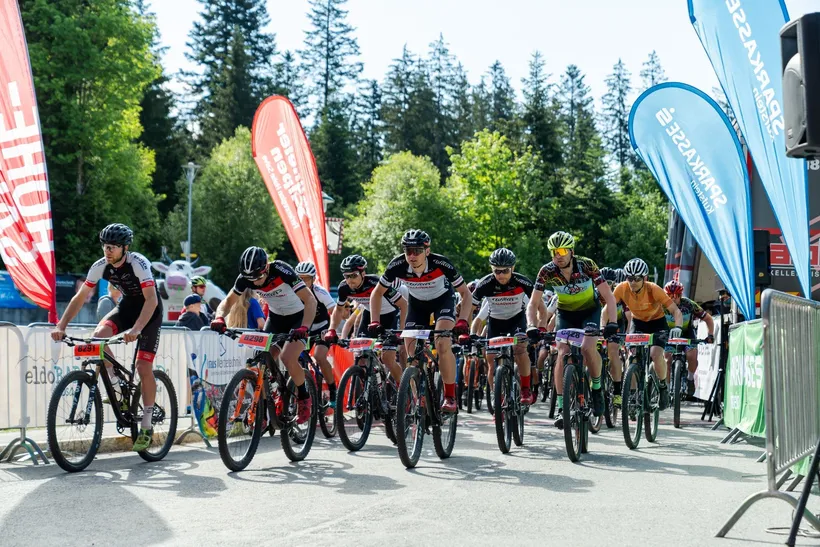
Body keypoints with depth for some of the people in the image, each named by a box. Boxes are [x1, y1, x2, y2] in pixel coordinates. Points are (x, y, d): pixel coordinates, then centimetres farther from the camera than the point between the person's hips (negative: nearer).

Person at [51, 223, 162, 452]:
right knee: (98, 336, -24)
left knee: (144, 367, -12)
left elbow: (151, 300, -37)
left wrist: (136, 329, -50)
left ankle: (147, 425, 1)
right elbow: (80, 297, -10)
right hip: (126, 305, 5)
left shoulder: (138, 263, -29)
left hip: (149, 311, -5)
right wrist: (61, 325, -21)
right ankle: (119, 386, -4)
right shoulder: (101, 266, -15)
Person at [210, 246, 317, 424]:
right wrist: (219, 318, -27)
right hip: (275, 317, 5)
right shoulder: (246, 278, -17)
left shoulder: (282, 272, -32)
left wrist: (304, 328, -50)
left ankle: (304, 398, 0)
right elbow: (228, 301, -5)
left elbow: (310, 300, -35)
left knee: (287, 358, -25)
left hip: (298, 317, -5)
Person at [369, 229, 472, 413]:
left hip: (443, 299, -3)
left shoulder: (442, 264, -35)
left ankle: (450, 398, -12)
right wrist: (375, 322, -23)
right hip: (417, 302, 3)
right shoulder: (397, 265, -30)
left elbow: (466, 293, -23)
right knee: (411, 352, -8)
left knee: (442, 345, -24)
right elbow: (377, 293, -13)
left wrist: (463, 321, -37)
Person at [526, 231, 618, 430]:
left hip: (590, 311, -2)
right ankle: (561, 408, -11)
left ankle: (597, 388, 1)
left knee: (588, 348, -26)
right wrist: (532, 326, -35)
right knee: (563, 354, -17)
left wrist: (612, 322, -40)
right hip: (565, 313, 2)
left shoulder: (586, 265, -27)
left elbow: (609, 297, -26)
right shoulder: (547, 271, -22)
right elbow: (533, 304, -18)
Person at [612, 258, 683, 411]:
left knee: (655, 355, -24)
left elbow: (676, 311, -32)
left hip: (657, 323, -3)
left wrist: (677, 327, -50)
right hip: (638, 323, 3)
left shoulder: (654, 289, -30)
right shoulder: (622, 288, -23)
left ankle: (663, 387, 2)